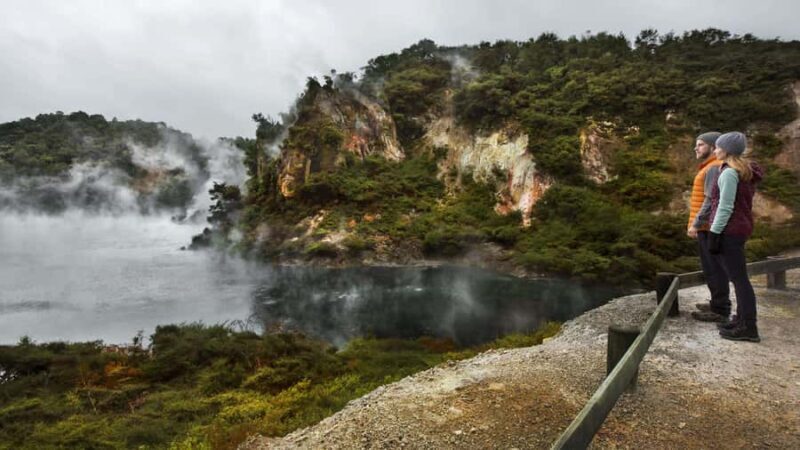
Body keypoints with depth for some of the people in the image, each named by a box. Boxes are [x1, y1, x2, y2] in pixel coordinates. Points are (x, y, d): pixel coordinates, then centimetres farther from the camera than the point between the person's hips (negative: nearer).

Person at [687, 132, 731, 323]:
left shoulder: (713, 168, -14)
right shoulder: (709, 168, 18)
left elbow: (711, 200, -21)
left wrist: (695, 224, -20)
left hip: (708, 227, -10)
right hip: (708, 226, 10)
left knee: (713, 268, -5)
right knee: (713, 267, 16)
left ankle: (720, 310, 1)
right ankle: (718, 303, 26)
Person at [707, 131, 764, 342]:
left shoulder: (729, 172, -14)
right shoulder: (745, 171, 14)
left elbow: (725, 207, -18)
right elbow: (740, 203, 16)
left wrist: (714, 233, -16)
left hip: (729, 230, -10)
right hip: (740, 228, 10)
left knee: (739, 278, -6)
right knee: (738, 277, 14)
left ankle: (748, 328, -1)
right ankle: (742, 320, 22)